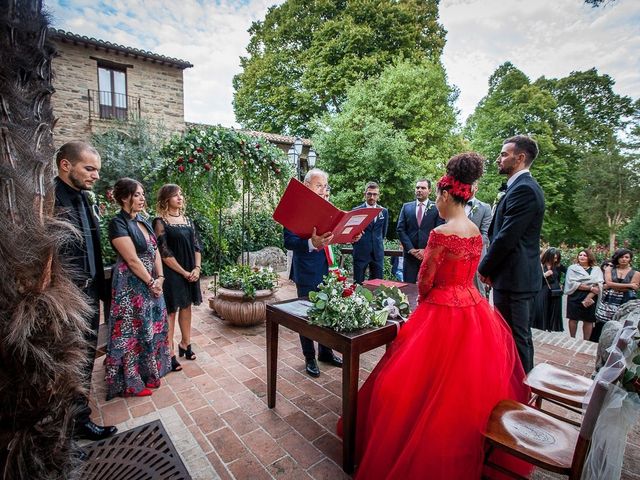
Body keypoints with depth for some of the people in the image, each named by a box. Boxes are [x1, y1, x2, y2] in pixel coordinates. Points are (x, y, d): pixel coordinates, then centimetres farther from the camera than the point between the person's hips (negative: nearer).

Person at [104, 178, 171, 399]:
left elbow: (155, 251, 8)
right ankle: (132, 382, 20)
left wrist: (160, 278, -1)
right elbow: (132, 260, -18)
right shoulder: (118, 223, -15)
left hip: (151, 283, 8)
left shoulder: (143, 221, 9)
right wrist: (151, 282, -12)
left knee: (151, 328, 16)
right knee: (132, 331, 4)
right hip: (131, 286, -8)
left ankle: (149, 372, 33)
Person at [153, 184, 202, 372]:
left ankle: (185, 343, 30)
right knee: (170, 311, 2)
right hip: (172, 273, -6)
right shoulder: (160, 222, -9)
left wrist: (197, 268, -5)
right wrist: (184, 272, -13)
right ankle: (170, 352, 12)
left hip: (191, 272, 6)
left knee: (186, 307, 15)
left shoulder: (187, 220, 9)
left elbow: (196, 246, 9)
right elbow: (164, 253, -14)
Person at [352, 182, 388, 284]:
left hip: (378, 252, 3)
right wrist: (356, 245, 5)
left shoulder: (384, 211, 9)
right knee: (358, 283, 2)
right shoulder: (356, 210, -3)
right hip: (361, 252, -3)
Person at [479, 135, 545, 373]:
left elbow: (506, 237, -21)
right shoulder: (525, 186, 16)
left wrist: (484, 268, -8)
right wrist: (491, 267, 10)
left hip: (513, 278, -10)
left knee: (515, 339, 1)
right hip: (523, 276, 10)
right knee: (522, 337, 21)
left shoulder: (523, 188, -17)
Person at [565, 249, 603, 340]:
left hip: (590, 299, 1)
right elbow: (572, 283, -8)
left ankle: (586, 341, 16)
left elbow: (598, 285, -4)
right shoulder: (572, 268, 4)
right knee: (573, 318, 2)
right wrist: (590, 288, -14)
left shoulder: (596, 269, 8)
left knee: (588, 321, 4)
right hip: (575, 297, -1)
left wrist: (589, 297, -17)